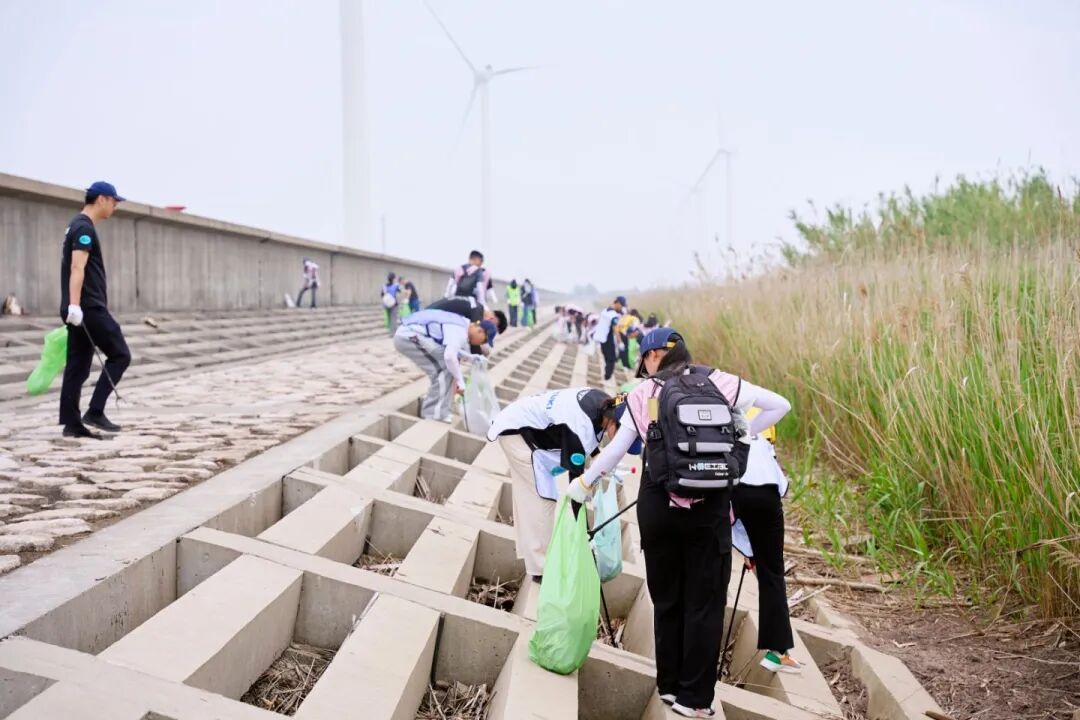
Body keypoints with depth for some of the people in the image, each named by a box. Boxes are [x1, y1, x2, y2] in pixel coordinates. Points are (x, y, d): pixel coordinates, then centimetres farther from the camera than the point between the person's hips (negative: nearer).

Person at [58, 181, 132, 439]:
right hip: (88, 307, -10)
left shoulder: (78, 226, 20)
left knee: (77, 366, 8)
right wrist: (74, 304, -30)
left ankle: (71, 423, 8)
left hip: (82, 308, 10)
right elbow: (77, 268, -22)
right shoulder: (85, 228, -11)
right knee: (120, 355, -5)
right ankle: (95, 412, -6)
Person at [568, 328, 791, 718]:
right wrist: (739, 434, 13)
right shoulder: (718, 383, 3)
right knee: (704, 602, 7)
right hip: (708, 507, -1)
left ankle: (668, 685, 26)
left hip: (657, 504, 1)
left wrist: (583, 483, 24)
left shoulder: (643, 394, 4)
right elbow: (779, 405, 5)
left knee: (666, 598, 16)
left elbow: (616, 449, 10)